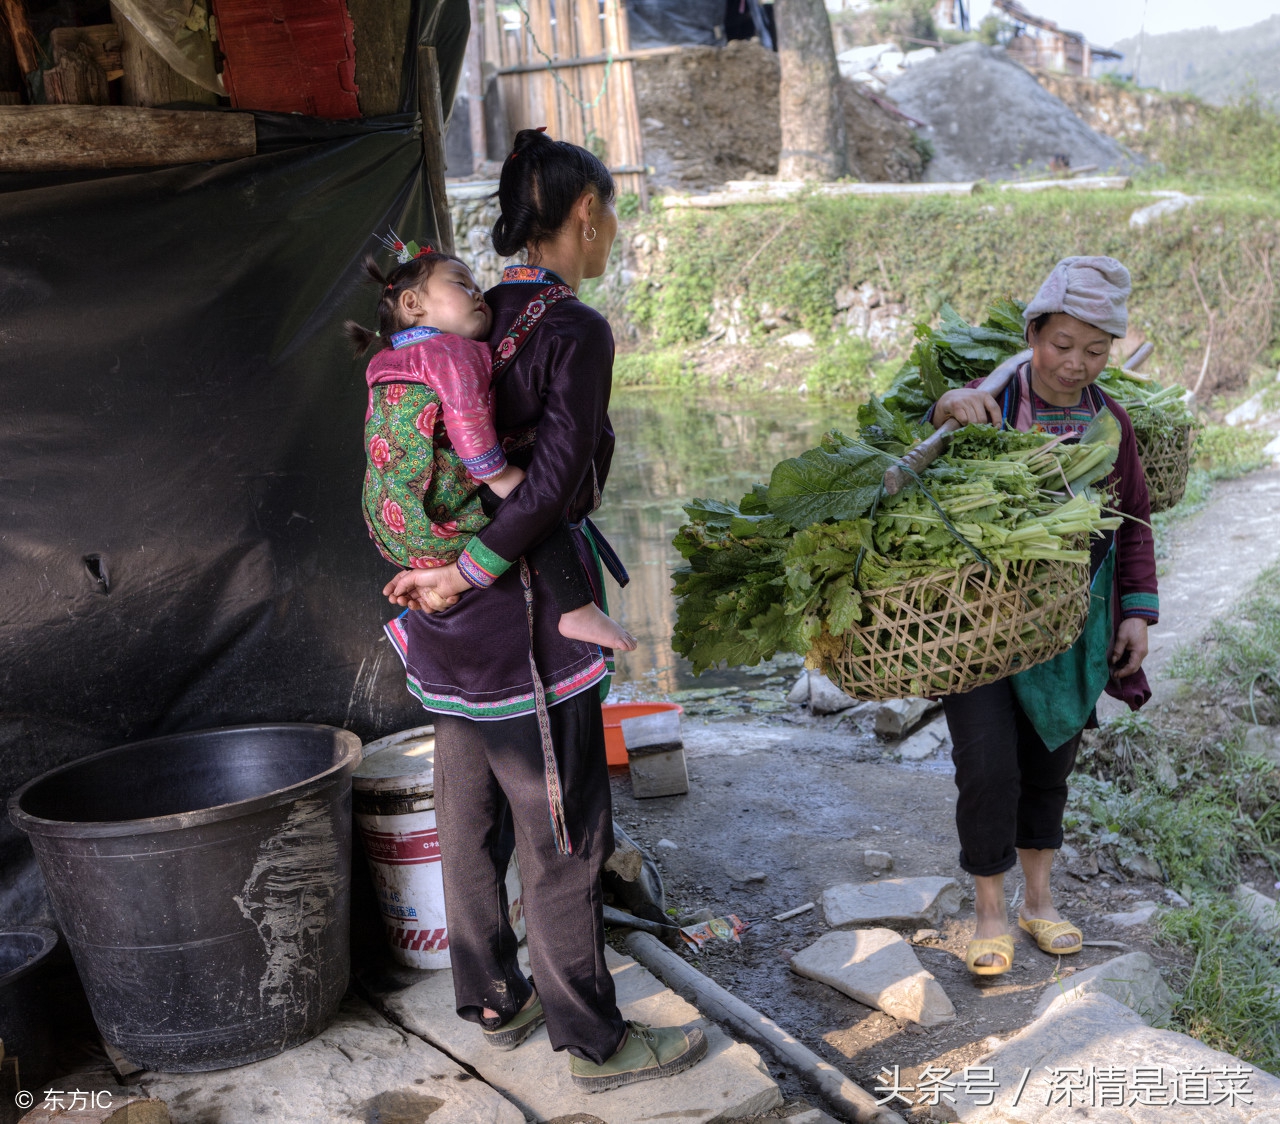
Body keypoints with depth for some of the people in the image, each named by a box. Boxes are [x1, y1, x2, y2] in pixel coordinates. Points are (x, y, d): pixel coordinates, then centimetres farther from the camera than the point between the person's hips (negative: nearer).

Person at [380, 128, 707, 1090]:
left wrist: (442, 568, 12)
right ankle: (595, 1044, 19)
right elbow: (559, 472, -24)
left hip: (451, 615, 8)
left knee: (471, 819, 18)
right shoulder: (576, 330, -14)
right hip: (525, 616, -8)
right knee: (563, 835, 4)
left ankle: (494, 1000, 37)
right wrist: (469, 574, -19)